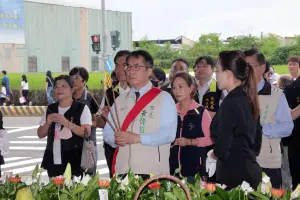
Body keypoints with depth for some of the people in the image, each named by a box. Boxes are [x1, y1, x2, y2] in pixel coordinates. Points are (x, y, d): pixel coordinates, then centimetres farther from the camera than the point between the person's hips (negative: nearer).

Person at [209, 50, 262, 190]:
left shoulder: (230, 103, -17)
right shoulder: (248, 99, 8)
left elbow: (222, 149, -17)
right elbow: (256, 137, 17)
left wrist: (213, 154, 1)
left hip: (234, 174, -9)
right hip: (250, 170, 9)